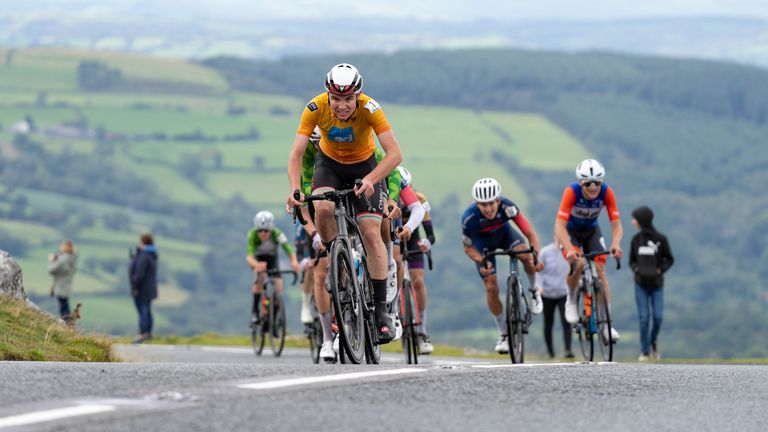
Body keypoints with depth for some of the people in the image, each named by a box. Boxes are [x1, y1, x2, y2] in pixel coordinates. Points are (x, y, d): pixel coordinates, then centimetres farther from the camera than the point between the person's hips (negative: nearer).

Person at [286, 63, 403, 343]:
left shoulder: (369, 109, -32)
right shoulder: (316, 109, -28)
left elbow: (394, 154, -36)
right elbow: (296, 154, -29)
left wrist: (370, 180, -52)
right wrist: (294, 190, -45)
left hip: (364, 165, -1)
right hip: (330, 163, 1)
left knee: (371, 233, -14)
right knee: (323, 208, -30)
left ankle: (381, 309, -9)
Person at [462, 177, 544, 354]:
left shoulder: (507, 207, -37)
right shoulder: (469, 218, -36)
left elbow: (530, 233, -33)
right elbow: (468, 248, -18)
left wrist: (537, 256, -48)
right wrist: (481, 262, -36)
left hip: (504, 233, 0)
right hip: (483, 241, 0)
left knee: (525, 254, -32)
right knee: (491, 288, -9)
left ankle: (534, 290, -2)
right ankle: (504, 334, 8)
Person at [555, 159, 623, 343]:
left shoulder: (607, 192, -27)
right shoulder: (571, 192, -34)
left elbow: (616, 224, -26)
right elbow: (559, 226, -38)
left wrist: (615, 244, -46)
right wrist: (569, 249, -53)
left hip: (591, 230, 2)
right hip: (570, 230, -2)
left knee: (600, 269, -12)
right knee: (577, 264, -29)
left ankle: (606, 324, -6)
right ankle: (571, 302, -1)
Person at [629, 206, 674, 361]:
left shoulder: (661, 239, -4)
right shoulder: (636, 239, 4)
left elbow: (669, 260, 3)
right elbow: (632, 261, 11)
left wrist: (660, 270, -13)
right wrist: (637, 269, -10)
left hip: (657, 284, -2)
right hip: (640, 284, 2)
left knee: (658, 317, -9)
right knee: (643, 317, -4)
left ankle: (653, 341, 20)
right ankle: (645, 351, 3)